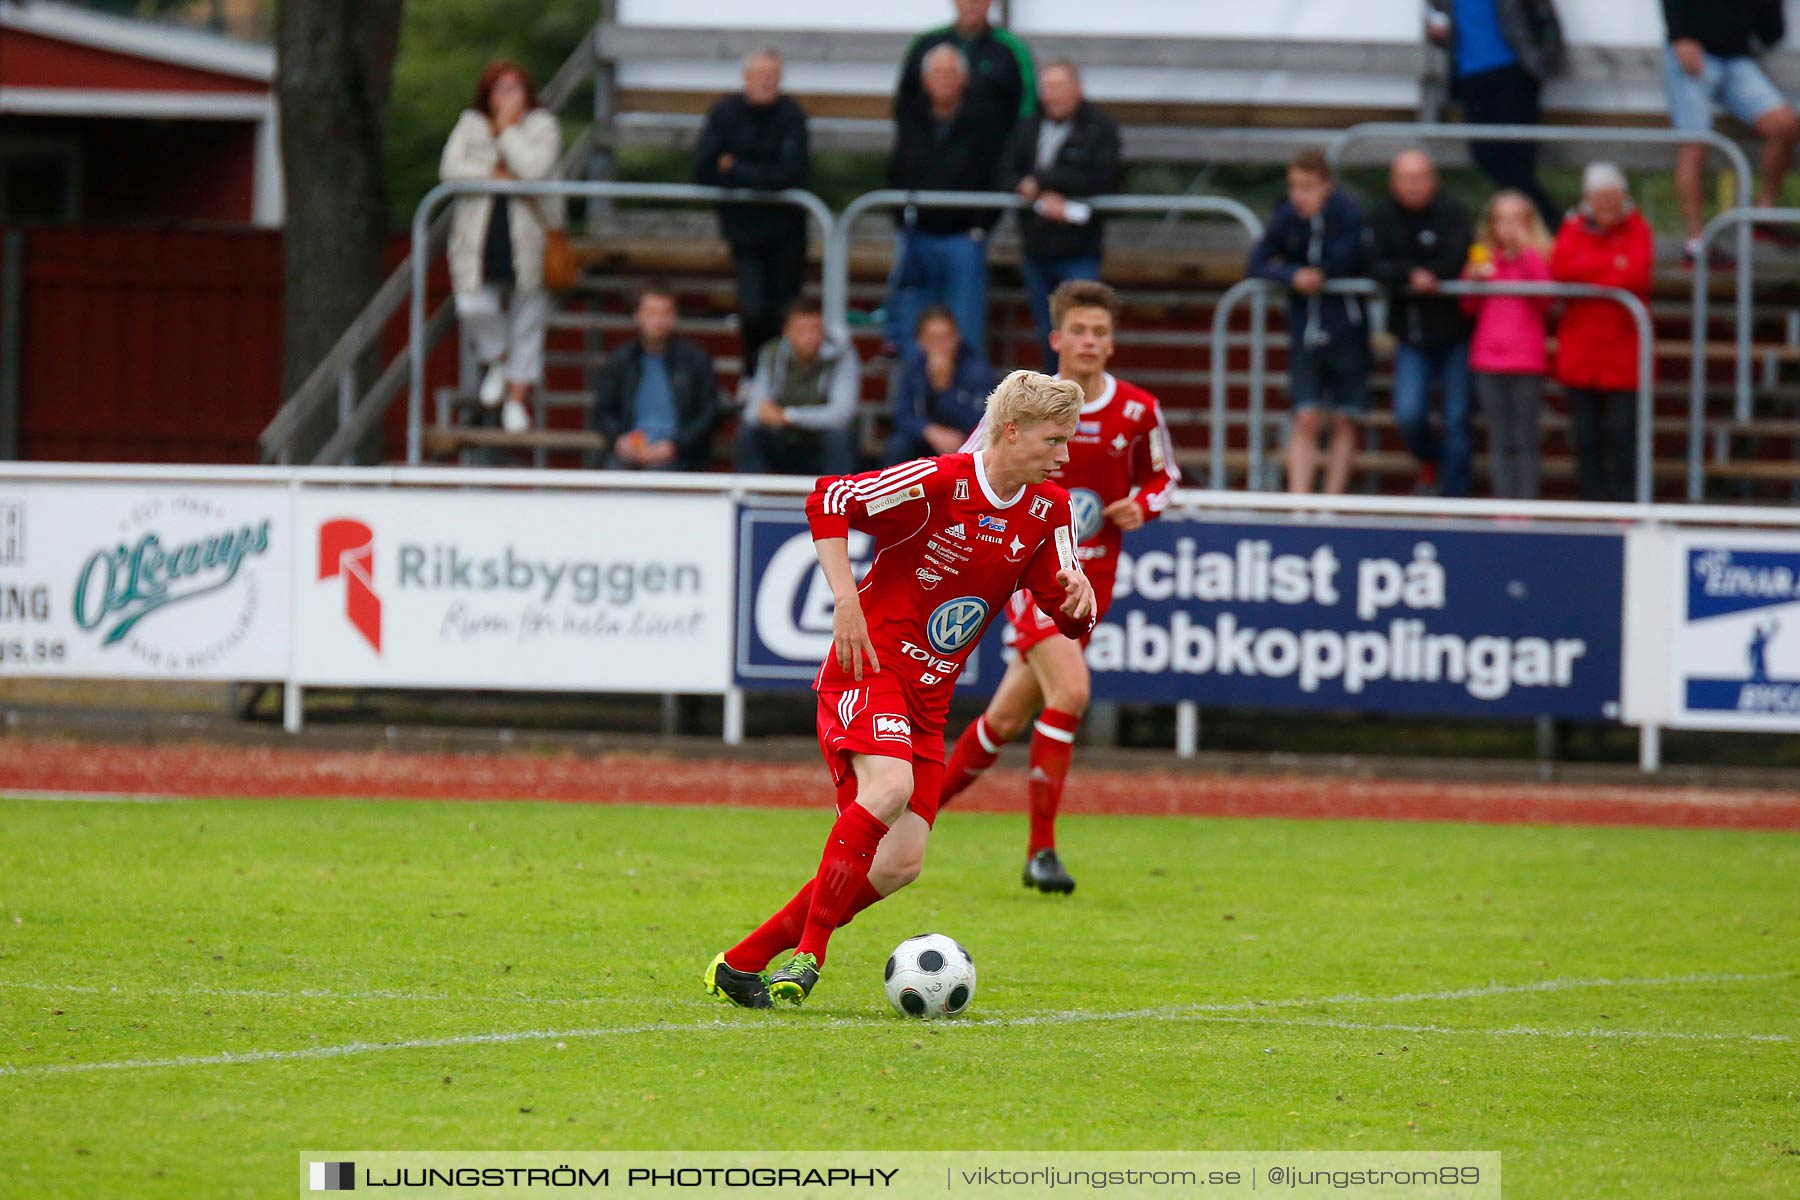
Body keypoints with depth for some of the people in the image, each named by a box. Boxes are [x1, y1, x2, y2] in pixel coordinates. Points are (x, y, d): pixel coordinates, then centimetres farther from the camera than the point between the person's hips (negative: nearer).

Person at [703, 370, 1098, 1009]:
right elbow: (829, 502, -15)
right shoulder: (940, 481, -14)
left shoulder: (1047, 511, 6)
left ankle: (742, 964, 3)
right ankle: (807, 955, -25)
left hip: (927, 697, 7)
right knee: (890, 786, -34)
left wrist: (1079, 597, -14)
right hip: (868, 669, -7)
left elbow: (1068, 619, 10)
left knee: (900, 863, -4)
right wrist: (846, 601, -21)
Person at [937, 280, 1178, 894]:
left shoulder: (1139, 411, 0)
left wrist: (1142, 505, -5)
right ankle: (1041, 850, -16)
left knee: (1009, 717, 10)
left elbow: (1164, 475, 17)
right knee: (1070, 689, -23)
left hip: (1092, 578, 4)